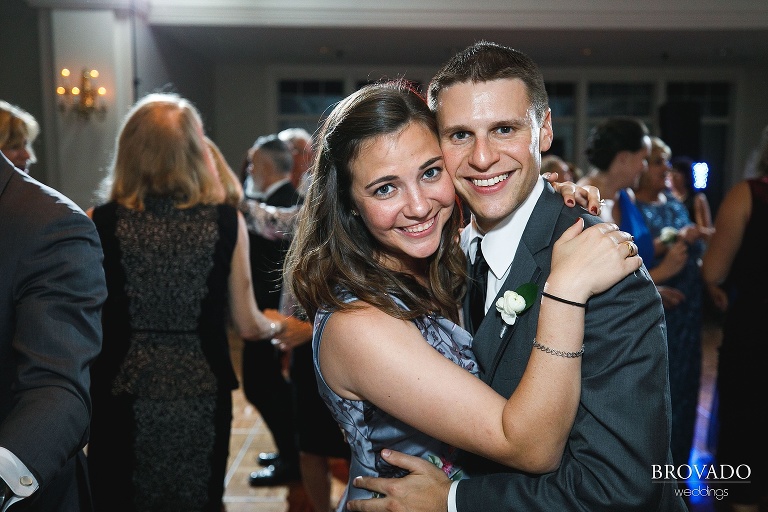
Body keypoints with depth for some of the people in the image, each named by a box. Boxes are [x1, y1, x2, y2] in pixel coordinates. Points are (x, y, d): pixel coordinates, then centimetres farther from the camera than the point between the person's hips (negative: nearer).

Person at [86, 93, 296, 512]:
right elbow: (248, 326, -2)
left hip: (125, 393, 0)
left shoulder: (100, 222, -8)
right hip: (202, 394, 1)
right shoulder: (227, 221, -7)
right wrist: (278, 324, 19)